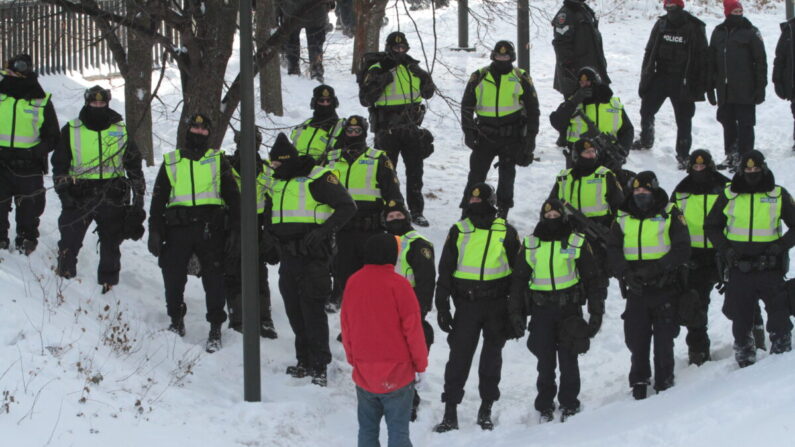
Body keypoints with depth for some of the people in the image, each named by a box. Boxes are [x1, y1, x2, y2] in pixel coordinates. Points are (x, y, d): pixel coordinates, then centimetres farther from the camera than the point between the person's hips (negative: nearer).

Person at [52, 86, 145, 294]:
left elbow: (134, 167, 11)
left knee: (111, 243, 6)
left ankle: (108, 283, 16)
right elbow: (59, 164, 8)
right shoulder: (71, 130, 6)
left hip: (113, 196, 1)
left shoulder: (121, 130, 9)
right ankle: (64, 276, 5)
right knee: (69, 241, -7)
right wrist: (64, 191, -5)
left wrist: (138, 200, 7)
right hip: (79, 196, -1)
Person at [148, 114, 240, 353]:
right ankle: (176, 321, 20)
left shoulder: (218, 161, 13)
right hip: (178, 228, 1)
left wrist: (236, 229, 1)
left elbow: (232, 196, 10)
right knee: (173, 278, 0)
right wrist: (155, 232, 6)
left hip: (209, 228, -1)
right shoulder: (170, 163, 15)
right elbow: (158, 200, 14)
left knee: (214, 279, -6)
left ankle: (215, 329, 1)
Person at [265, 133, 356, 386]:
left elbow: (347, 206, -14)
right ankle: (305, 362, 21)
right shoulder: (278, 182, 15)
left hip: (312, 257, -8)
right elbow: (270, 213, 30)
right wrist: (271, 235, 12)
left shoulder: (317, 179, -10)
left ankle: (320, 367, -3)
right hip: (288, 257, 8)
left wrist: (323, 230, -22)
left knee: (313, 310, -8)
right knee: (295, 311, 11)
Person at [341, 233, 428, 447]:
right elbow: (412, 327, -10)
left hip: (363, 373, 4)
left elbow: (346, 327, 9)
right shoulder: (398, 284, -14)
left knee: (367, 428, 13)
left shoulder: (353, 282, 1)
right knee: (398, 429, -1)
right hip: (397, 373, -4)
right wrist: (420, 364, 1)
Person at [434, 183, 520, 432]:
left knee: (492, 356, 8)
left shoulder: (506, 232, 0)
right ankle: (450, 413, 4)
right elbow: (445, 270, 4)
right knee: (459, 356, -2)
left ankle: (486, 411, 20)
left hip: (497, 306, 0)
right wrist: (442, 306, 0)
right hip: (466, 304, 0)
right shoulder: (459, 231, 1)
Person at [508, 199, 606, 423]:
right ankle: (545, 406, 13)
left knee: (568, 360, -1)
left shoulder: (578, 243, 4)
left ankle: (569, 405, 10)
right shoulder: (530, 245, 9)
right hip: (541, 310, 1)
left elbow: (594, 279, 7)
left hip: (569, 308, -1)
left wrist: (596, 312, 1)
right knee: (545, 362, 2)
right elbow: (518, 281, 12)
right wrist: (516, 314, 6)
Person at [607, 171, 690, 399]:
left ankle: (664, 381, 12)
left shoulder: (670, 215, -1)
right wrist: (626, 272, -14)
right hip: (636, 289, 3)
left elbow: (682, 250, -7)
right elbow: (613, 251, 4)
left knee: (664, 338, -1)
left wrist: (656, 268, -19)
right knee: (636, 338, 4)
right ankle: (639, 381, 19)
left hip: (665, 287, -3)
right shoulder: (623, 218, 10)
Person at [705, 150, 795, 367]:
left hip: (770, 268, -1)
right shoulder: (729, 195, 5)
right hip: (739, 267, 1)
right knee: (741, 318, 8)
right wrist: (725, 248, -2)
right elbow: (712, 226, 13)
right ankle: (745, 363, 19)